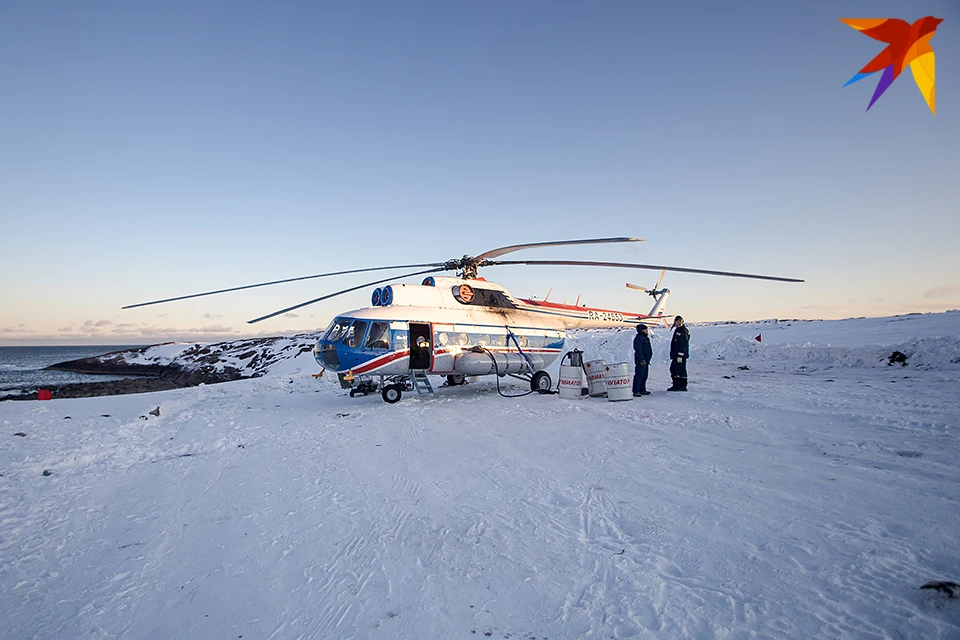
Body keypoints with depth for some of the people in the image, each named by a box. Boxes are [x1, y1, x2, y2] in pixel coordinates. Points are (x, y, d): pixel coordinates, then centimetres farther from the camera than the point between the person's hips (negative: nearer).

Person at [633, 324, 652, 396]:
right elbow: (638, 350, -21)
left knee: (644, 376, 15)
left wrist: (648, 359, 23)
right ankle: (636, 391, -7)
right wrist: (642, 360, -25)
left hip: (646, 361, 10)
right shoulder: (638, 338, -14)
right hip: (641, 361, -10)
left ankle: (642, 390, 24)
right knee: (639, 376, -9)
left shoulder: (645, 338, 17)